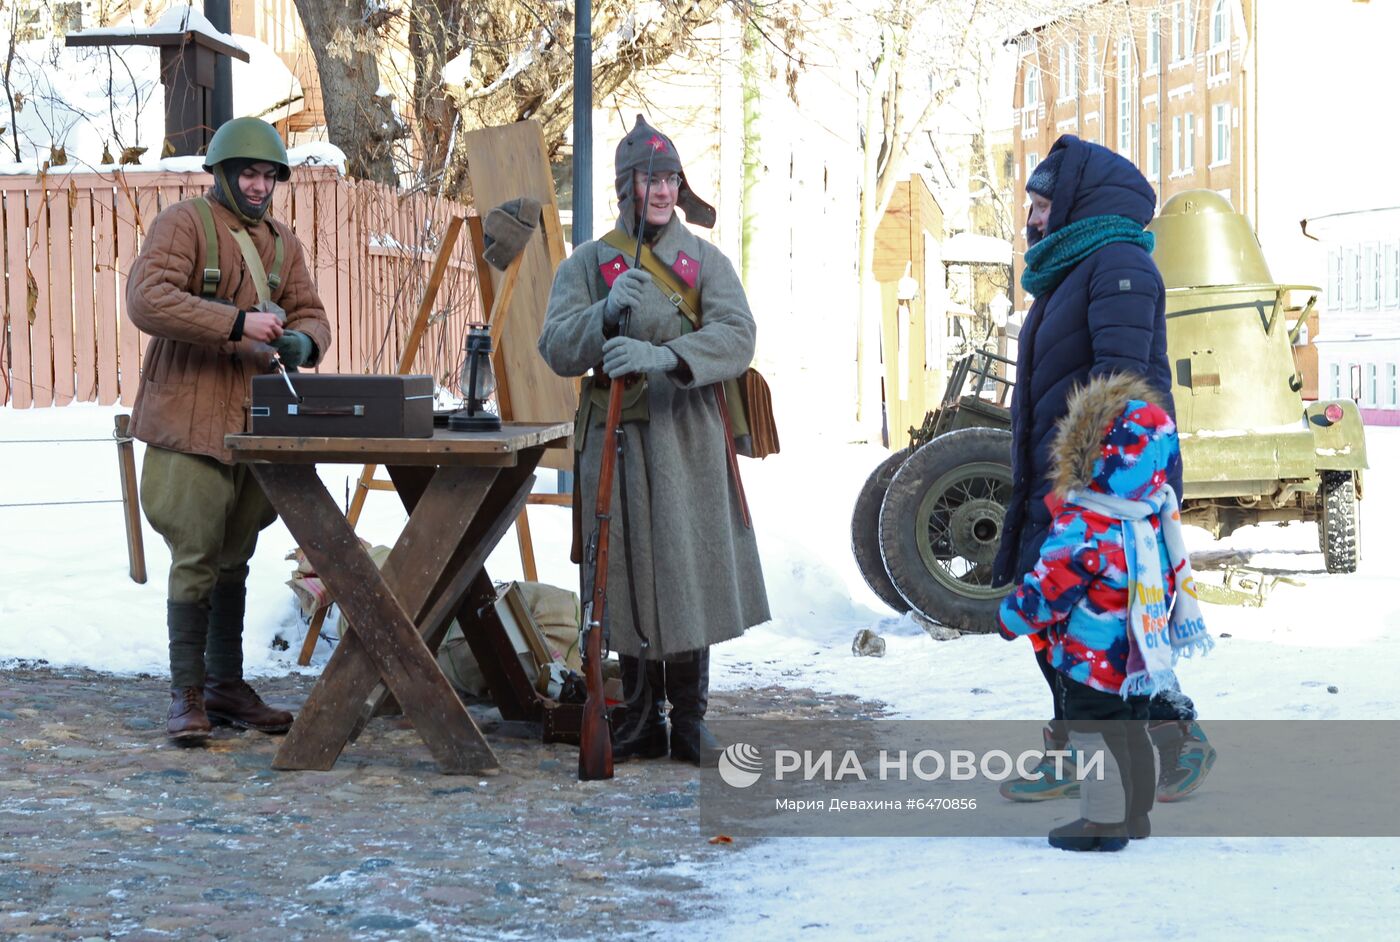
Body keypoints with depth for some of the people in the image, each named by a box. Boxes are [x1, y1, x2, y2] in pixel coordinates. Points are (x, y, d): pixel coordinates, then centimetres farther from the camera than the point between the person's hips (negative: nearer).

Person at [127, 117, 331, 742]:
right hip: (190, 422, -7)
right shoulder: (184, 224, -5)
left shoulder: (281, 243, 16)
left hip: (256, 425, 7)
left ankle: (227, 686, 23)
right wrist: (237, 323, -25)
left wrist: (302, 340, -8)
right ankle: (187, 695, 1)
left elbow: (310, 313, 18)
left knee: (234, 559, 14)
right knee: (196, 560, -6)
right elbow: (148, 300, -19)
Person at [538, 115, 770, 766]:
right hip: (615, 438, 1)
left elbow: (735, 338, -10)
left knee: (689, 573, -1)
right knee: (628, 577, 4)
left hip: (688, 441, 0)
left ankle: (690, 718, 9)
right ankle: (643, 719, 14)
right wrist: (609, 313, -21)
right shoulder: (588, 264, 9)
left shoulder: (705, 260, 7)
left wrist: (662, 355, -26)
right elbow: (557, 349, -3)